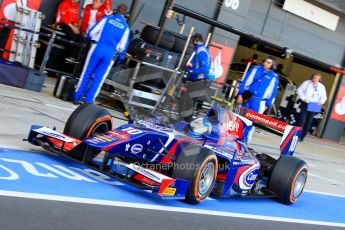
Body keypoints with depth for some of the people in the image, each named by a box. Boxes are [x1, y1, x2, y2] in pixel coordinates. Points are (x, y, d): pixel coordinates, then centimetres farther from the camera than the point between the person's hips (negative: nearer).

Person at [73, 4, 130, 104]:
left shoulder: (107, 19, 3)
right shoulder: (125, 27, 5)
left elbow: (92, 32, 3)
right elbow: (123, 46, 2)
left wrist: (89, 40, 23)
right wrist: (119, 57, 17)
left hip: (98, 48, 0)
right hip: (110, 54, 0)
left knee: (86, 73, 9)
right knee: (98, 78, 6)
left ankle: (77, 97, 11)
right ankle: (88, 101, 4)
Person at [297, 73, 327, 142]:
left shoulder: (321, 87, 7)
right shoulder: (307, 83, 1)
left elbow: (324, 97, 11)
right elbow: (300, 90, 2)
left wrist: (321, 102, -10)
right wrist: (303, 98, -10)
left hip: (314, 106, 3)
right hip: (305, 104, -2)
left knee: (309, 122, 3)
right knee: (302, 120, -10)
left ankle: (302, 137, 10)